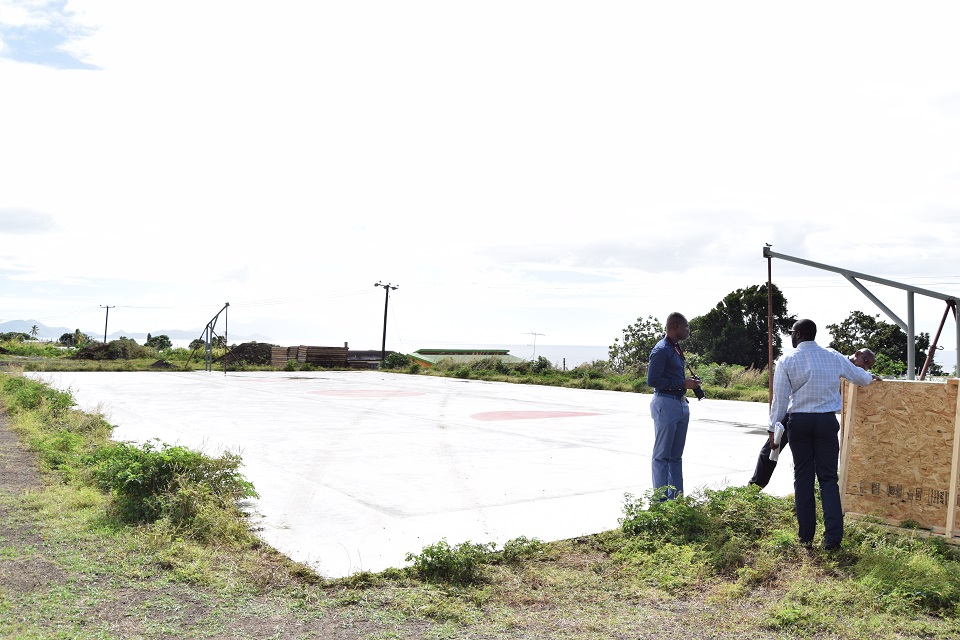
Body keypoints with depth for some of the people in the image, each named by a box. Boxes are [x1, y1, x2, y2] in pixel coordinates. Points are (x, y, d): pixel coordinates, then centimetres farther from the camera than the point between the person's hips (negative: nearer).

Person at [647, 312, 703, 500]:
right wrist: (682, 384, -18)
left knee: (676, 455, 14)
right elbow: (652, 380, -18)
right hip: (666, 404, -10)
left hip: (681, 404, 10)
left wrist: (689, 383, 10)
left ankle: (676, 497, 21)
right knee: (662, 455, -2)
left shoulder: (676, 349, 15)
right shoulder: (661, 350, -14)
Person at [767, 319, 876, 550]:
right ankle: (833, 536, -1)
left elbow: (780, 399, -4)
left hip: (798, 421, -1)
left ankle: (805, 536, 12)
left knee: (803, 477, 8)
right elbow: (858, 376, 23)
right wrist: (871, 378, 46)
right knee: (828, 478, 6)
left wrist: (773, 427, 5)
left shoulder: (787, 361, -4)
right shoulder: (833, 357, 5)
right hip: (827, 421, 2)